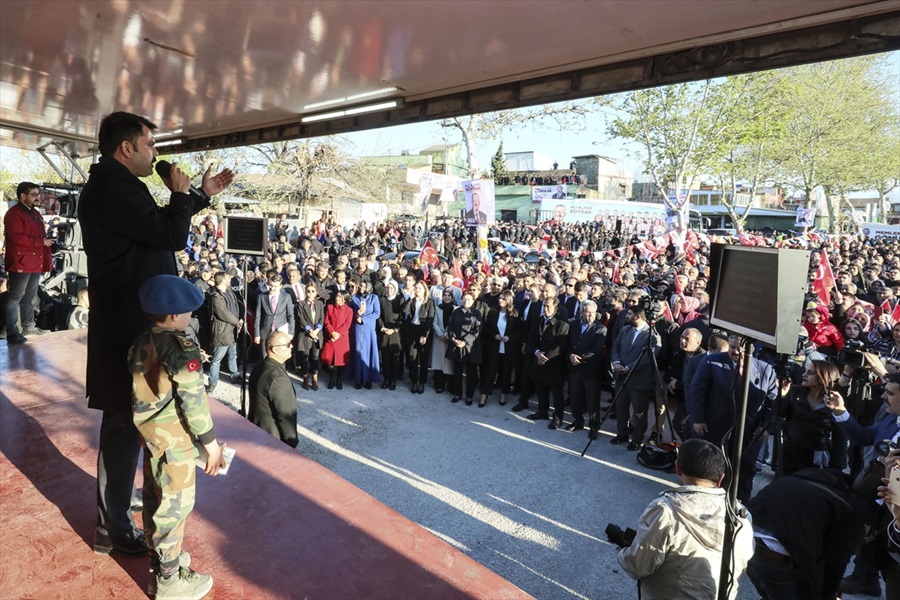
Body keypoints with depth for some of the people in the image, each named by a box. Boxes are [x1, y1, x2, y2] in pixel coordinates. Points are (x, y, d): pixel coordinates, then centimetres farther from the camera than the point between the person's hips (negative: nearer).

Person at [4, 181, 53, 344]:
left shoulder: (35, 214, 19)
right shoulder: (13, 214, -10)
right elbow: (16, 238, -21)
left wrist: (47, 241, 11)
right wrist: (41, 242, -17)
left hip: (35, 262, 9)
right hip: (21, 263, -9)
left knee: (30, 297, 17)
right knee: (15, 297, -6)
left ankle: (28, 327, 27)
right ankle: (12, 333, -4)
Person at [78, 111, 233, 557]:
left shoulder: (112, 184, 15)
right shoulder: (113, 188, -20)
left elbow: (158, 226, 25)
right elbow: (173, 235, -25)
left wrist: (204, 194, 23)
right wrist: (180, 191, -8)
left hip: (126, 319, 11)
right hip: (128, 325, -11)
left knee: (125, 417, 23)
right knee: (124, 420, -1)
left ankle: (117, 497, 41)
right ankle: (111, 527, 13)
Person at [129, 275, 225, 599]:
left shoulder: (141, 344, 2)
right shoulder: (182, 349, -22)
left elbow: (142, 390, 8)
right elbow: (193, 400, -21)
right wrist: (211, 443, -12)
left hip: (149, 431, 8)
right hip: (173, 437, -8)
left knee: (154, 497, 21)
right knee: (175, 503, 5)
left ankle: (159, 559, 40)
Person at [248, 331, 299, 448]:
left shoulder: (259, 366, -1)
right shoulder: (278, 378, -31)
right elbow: (286, 415, -25)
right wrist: (292, 442, -13)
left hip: (256, 429, 9)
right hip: (273, 438, -9)